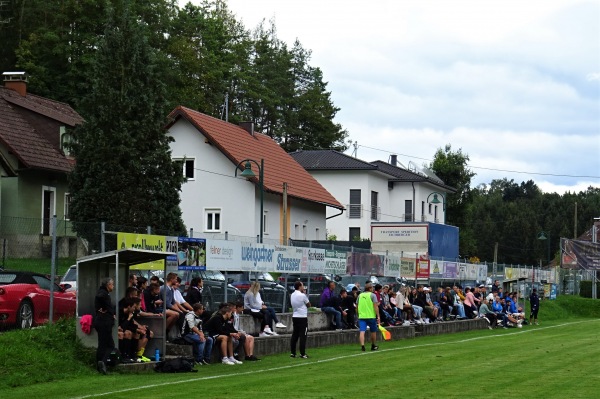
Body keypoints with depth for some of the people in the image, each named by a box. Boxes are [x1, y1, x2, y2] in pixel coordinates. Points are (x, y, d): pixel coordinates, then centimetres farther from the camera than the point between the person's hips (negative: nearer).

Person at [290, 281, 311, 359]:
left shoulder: (292, 295, 6)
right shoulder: (302, 295, -14)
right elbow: (309, 305, -2)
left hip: (295, 317, 7)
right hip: (302, 317, -7)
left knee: (295, 335, 10)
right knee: (303, 336, -4)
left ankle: (292, 353, 9)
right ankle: (302, 354, -5)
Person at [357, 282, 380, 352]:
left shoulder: (360, 295, 11)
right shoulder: (372, 295, -3)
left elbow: (356, 306, 18)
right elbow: (375, 306, -10)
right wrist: (378, 316, -9)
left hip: (361, 316, 3)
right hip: (371, 316, -3)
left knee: (362, 331, -6)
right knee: (373, 331, 15)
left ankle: (362, 345, -22)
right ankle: (373, 346, 27)